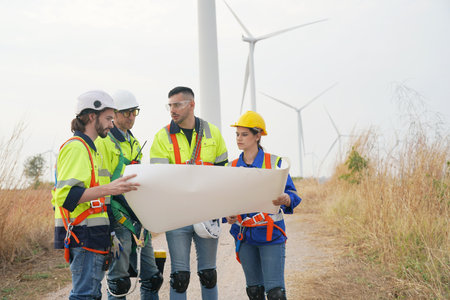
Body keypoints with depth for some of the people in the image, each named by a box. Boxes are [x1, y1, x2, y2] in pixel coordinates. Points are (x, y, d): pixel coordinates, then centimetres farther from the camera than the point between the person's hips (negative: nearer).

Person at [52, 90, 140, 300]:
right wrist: (108, 190, -31)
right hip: (83, 235, -10)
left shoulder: (88, 148, 21)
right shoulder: (75, 147, -12)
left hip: (91, 235, 10)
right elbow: (65, 195, -23)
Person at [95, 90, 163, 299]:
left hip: (137, 217, 8)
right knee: (118, 281, -2)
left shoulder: (133, 142, 19)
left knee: (151, 278, 10)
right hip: (118, 218, -8)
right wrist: (118, 215, -20)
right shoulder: (103, 141, -6)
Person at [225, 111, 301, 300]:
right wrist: (228, 215, -8)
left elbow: (292, 194, -6)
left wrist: (285, 199, -29)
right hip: (244, 235, 4)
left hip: (271, 233, -4)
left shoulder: (274, 162, -3)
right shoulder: (233, 167, 8)